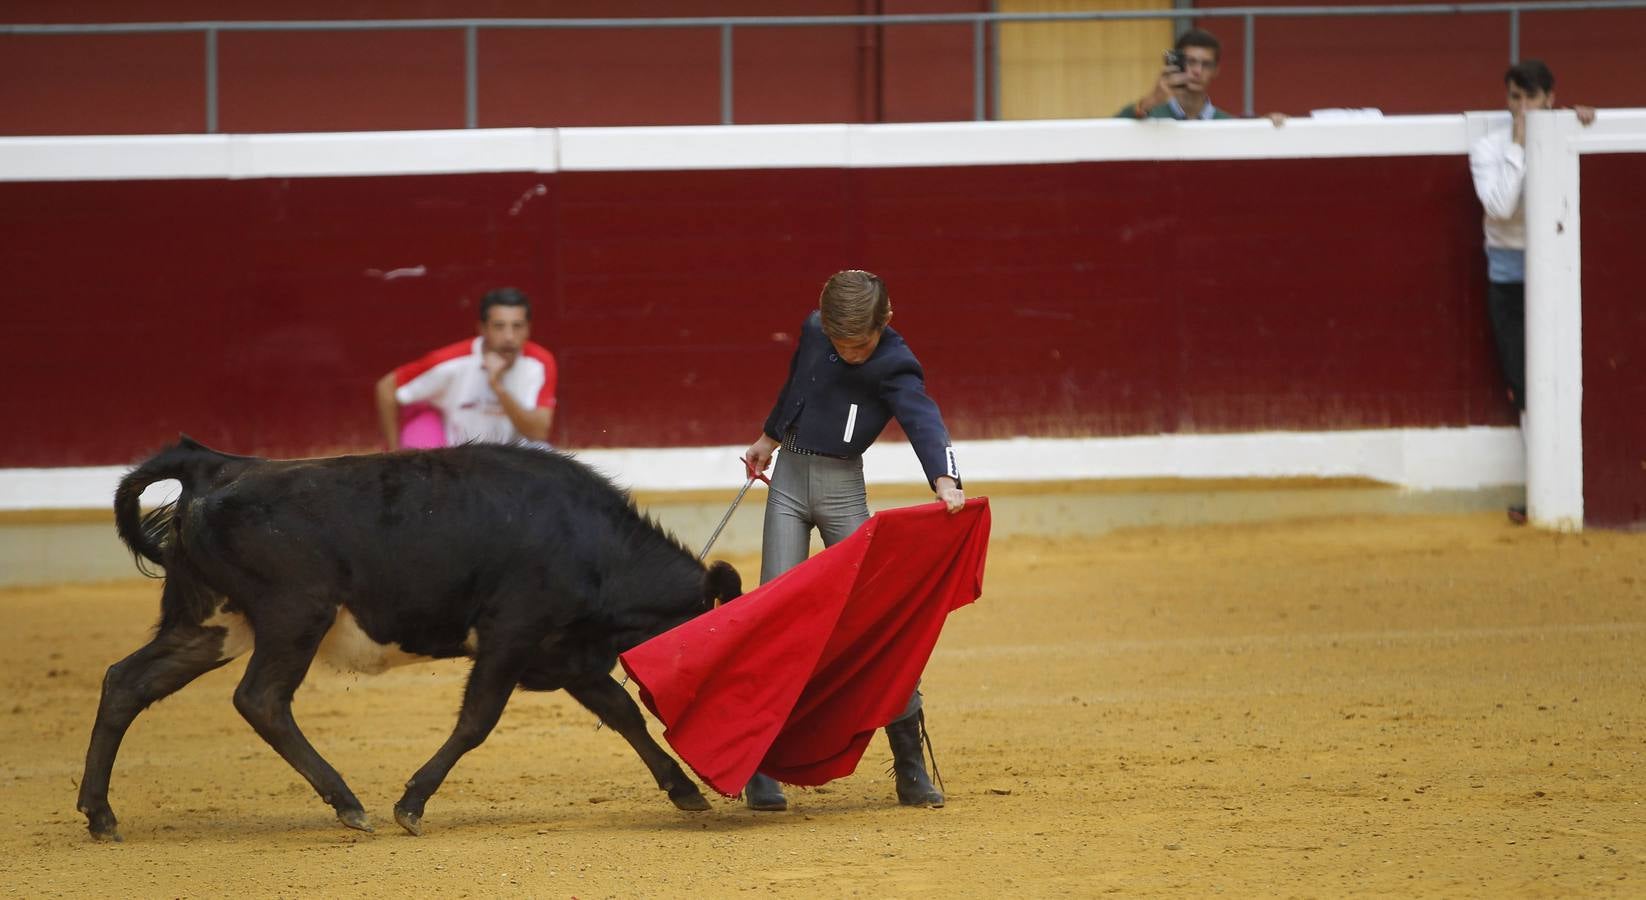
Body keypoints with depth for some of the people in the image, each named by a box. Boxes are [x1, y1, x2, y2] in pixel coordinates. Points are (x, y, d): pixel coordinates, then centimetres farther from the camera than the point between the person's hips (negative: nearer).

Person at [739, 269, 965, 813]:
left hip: (843, 488, -3)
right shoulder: (814, 331, -1)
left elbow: (922, 421, -34)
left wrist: (944, 480, -53)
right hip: (789, 478, 3)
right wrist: (770, 438, 35)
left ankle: (910, 766, 3)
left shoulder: (894, 366, -16)